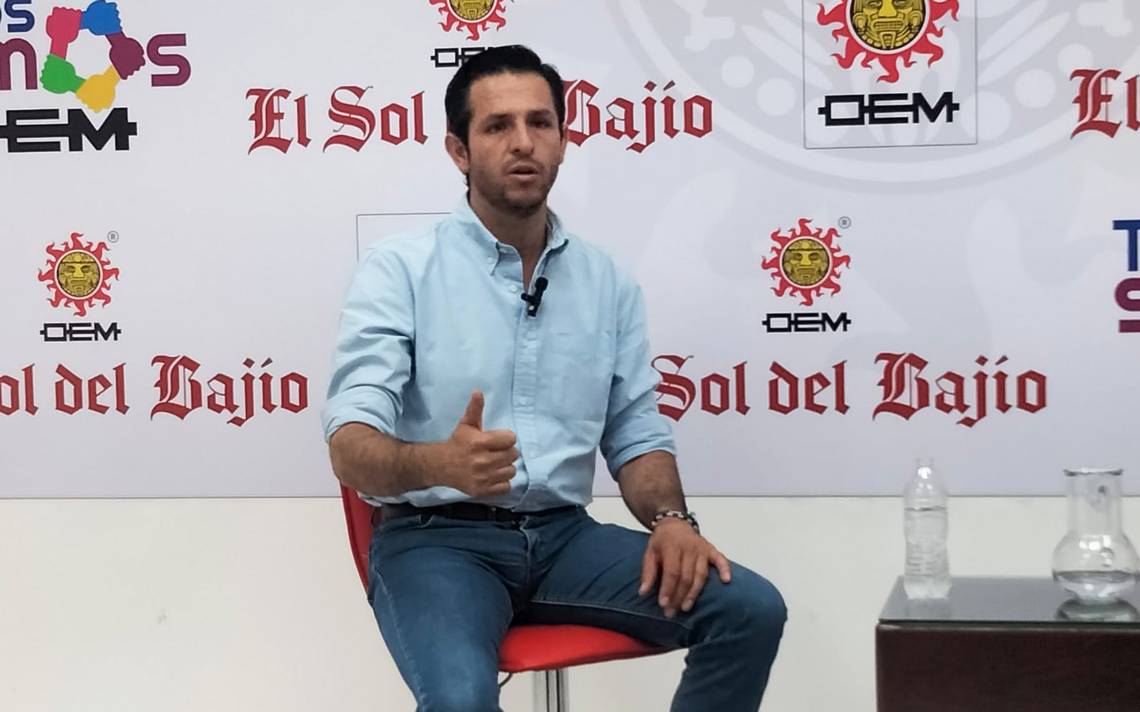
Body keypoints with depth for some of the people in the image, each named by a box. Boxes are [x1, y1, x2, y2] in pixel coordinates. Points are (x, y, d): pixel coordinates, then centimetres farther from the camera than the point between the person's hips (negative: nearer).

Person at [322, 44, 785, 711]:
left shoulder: (609, 282, 9)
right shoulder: (400, 270, -5)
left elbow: (636, 434, 12)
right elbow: (352, 447, -13)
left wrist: (670, 519, -10)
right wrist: (440, 463, -36)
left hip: (564, 534, 5)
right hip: (439, 538, -4)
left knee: (751, 608, -15)